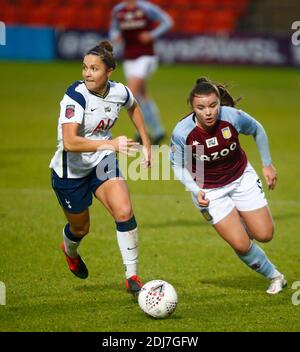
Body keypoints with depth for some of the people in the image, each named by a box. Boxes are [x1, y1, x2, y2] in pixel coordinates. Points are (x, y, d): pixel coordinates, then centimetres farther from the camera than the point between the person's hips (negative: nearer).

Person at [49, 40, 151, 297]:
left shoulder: (119, 92, -12)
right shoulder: (75, 96, -29)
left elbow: (133, 107, 15)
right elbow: (69, 142, -40)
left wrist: (146, 144, 16)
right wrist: (111, 144, -47)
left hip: (103, 163, 3)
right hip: (70, 171, -3)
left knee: (124, 212, -19)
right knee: (80, 228, 15)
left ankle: (132, 277, -6)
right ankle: (70, 249, 54)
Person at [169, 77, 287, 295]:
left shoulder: (233, 117, -25)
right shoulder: (182, 133, -27)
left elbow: (257, 131, -1)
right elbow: (178, 165, -8)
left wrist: (267, 164, 5)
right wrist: (196, 191, -22)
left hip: (241, 179, 2)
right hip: (209, 190, -2)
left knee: (264, 235, 0)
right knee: (241, 245, -8)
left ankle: (241, 221, 35)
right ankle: (274, 277, 18)